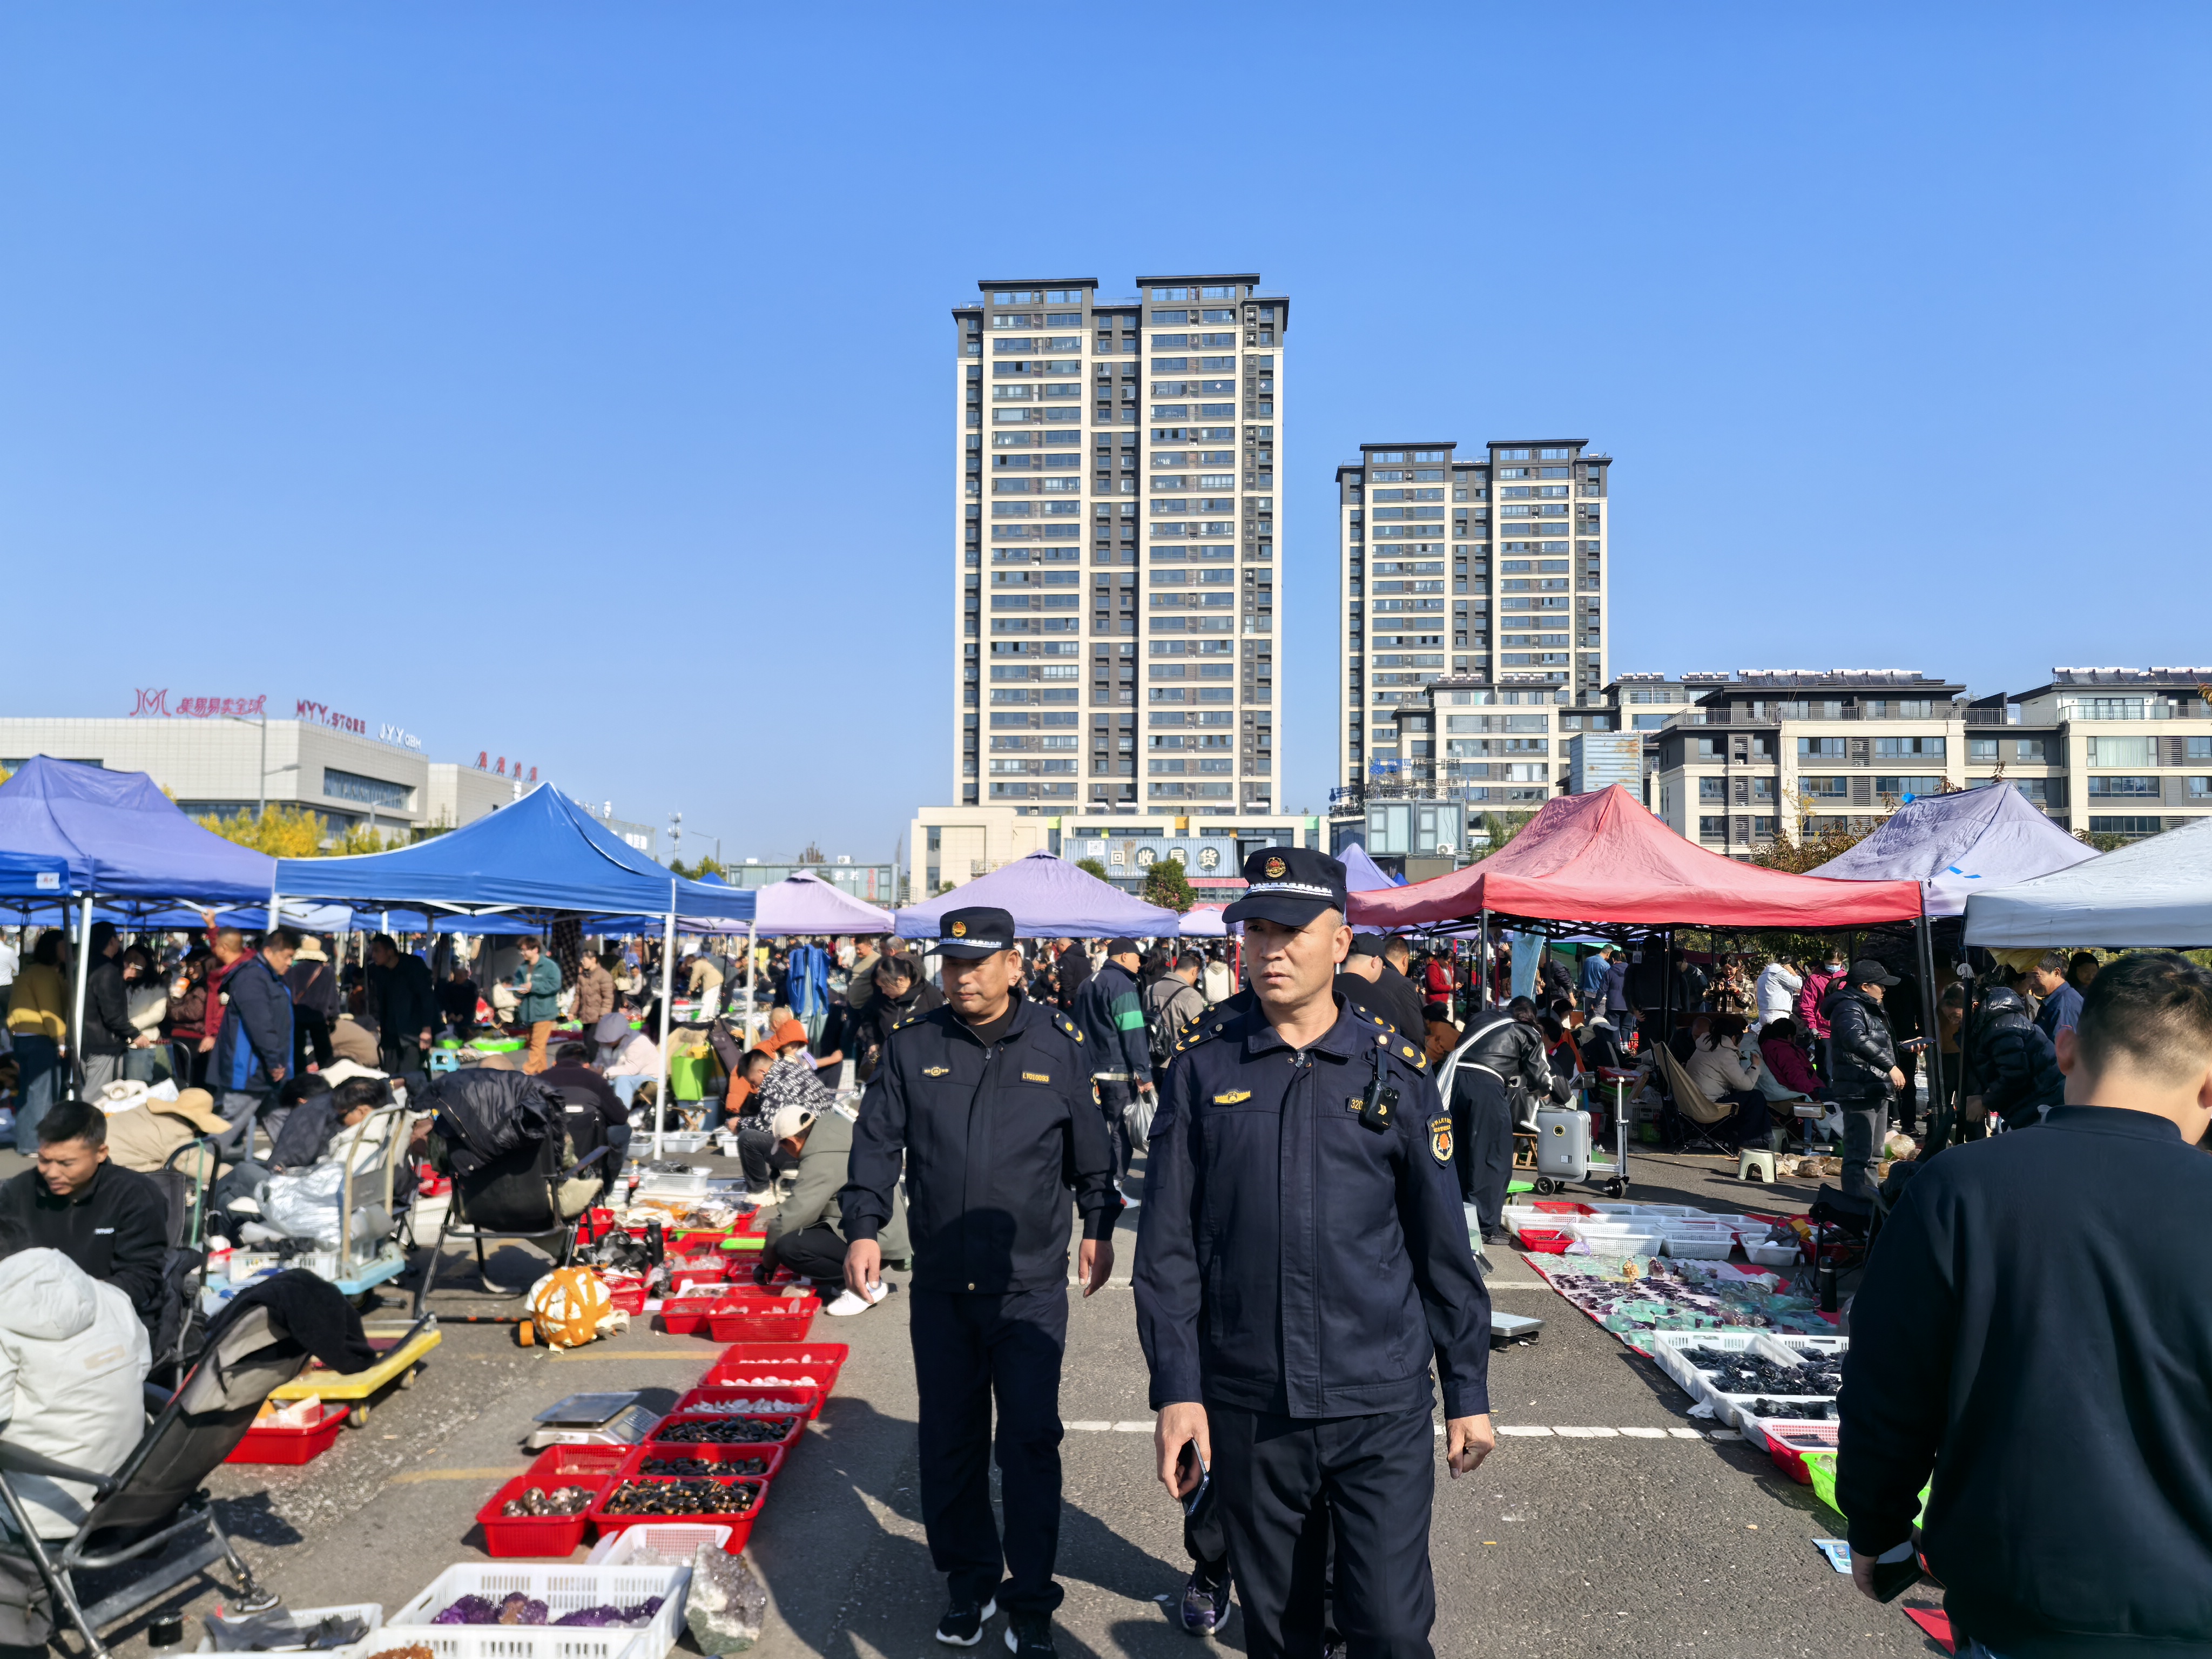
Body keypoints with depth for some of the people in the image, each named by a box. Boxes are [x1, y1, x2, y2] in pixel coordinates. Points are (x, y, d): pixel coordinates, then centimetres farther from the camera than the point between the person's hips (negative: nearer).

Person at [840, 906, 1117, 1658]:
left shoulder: (1059, 1044, -1)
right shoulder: (913, 1047, 1)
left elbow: (1090, 1147, 9)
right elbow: (876, 1144, 2)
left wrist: (1098, 1227, 14)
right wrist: (864, 1228, -8)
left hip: (1031, 1286, -2)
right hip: (940, 1285, 2)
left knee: (1030, 1443, -1)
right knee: (948, 1443, 12)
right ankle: (969, 1580, 32)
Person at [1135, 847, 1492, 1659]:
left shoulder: (1396, 1068, -1)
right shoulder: (1202, 1068, -1)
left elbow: (1444, 1244, 5)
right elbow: (1167, 1244, 0)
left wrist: (1468, 1391, 6)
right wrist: (1176, 1389, -5)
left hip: (1381, 1409, -1)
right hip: (1247, 1410, 1)